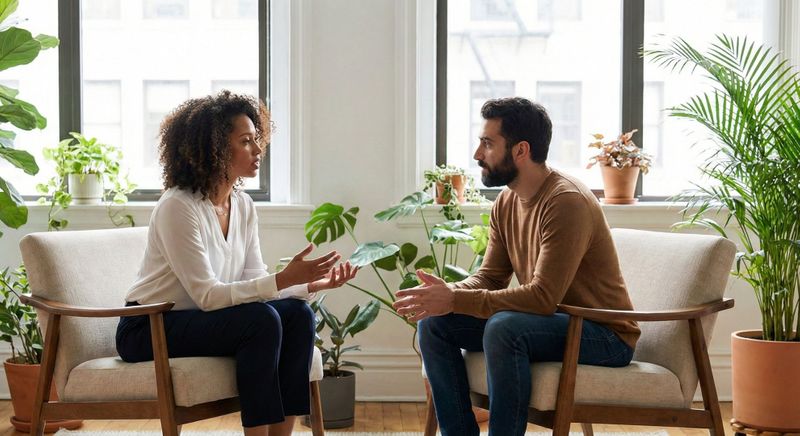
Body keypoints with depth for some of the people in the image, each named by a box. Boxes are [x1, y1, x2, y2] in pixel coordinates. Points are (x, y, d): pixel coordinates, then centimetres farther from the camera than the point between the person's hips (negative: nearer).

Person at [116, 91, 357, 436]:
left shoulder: (243, 206, 3)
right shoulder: (178, 207, -20)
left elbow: (254, 283, 2)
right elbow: (207, 295, -24)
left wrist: (311, 284, -14)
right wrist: (284, 279, -29)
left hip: (199, 319, 7)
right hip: (149, 330, -7)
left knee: (297, 314, -15)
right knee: (262, 320, -28)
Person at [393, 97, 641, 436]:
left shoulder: (566, 202, -23)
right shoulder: (506, 203, 4)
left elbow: (543, 297, -29)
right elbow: (490, 277, 7)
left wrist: (456, 300, -28)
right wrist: (445, 293, -15)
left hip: (604, 334, -8)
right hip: (551, 322, 8)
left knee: (503, 327, -35)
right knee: (433, 323, -4)